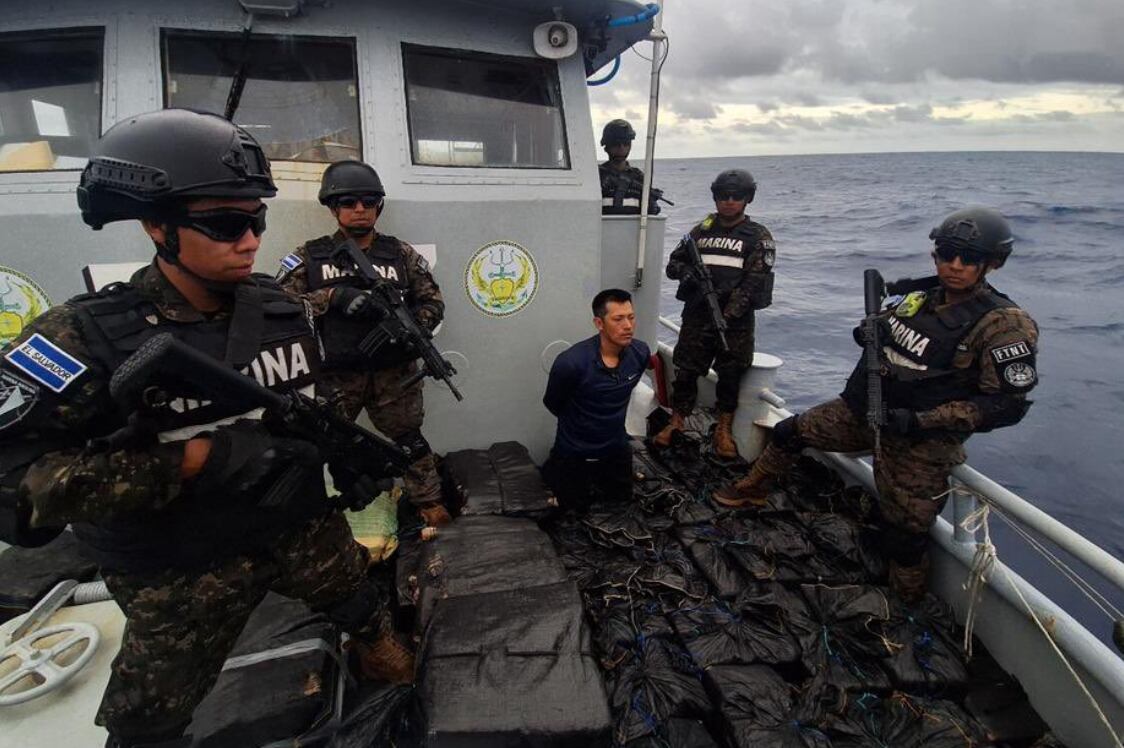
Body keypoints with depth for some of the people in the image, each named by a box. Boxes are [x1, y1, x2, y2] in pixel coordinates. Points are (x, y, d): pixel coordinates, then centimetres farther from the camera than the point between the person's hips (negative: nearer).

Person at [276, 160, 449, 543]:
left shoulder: (402, 253, 6)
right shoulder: (309, 257, 3)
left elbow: (433, 301, 9)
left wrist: (414, 325, -13)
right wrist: (331, 296, -18)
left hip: (394, 372, 1)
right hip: (335, 375, 0)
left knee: (409, 437, 11)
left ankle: (429, 503, 26)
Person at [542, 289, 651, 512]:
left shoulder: (641, 352, -17)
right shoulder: (571, 362, -32)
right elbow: (552, 403, -10)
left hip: (617, 449, 4)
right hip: (575, 454, -4)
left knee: (622, 499, 22)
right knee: (576, 509, 15)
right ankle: (553, 467, 38)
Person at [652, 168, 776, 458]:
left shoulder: (759, 237, 1)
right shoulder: (701, 231, 12)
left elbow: (754, 282, -9)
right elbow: (673, 262, 15)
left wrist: (729, 315, -18)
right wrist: (685, 271, -10)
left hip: (735, 320, -2)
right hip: (696, 315, 3)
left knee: (731, 375, 5)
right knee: (685, 370, 4)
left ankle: (724, 429, 20)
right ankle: (676, 422, 18)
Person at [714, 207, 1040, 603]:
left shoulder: (1003, 324, -18)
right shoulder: (921, 297, 1)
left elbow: (1007, 404, -18)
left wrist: (923, 420, -25)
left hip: (922, 440, -6)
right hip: (865, 410, 7)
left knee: (905, 533, -1)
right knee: (789, 432, 12)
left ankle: (908, 606, 26)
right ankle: (753, 489, 36)